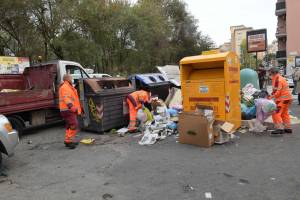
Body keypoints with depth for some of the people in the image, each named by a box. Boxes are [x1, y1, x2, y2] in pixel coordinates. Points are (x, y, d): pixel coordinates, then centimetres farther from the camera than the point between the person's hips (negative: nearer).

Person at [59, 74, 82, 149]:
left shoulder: (68, 87, 22)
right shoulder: (65, 87, -12)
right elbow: (66, 99, -24)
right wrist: (72, 107, -34)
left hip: (69, 110, 11)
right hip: (68, 110, -11)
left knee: (69, 125, 15)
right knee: (74, 125, -15)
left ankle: (68, 140, 22)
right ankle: (69, 141, -13)